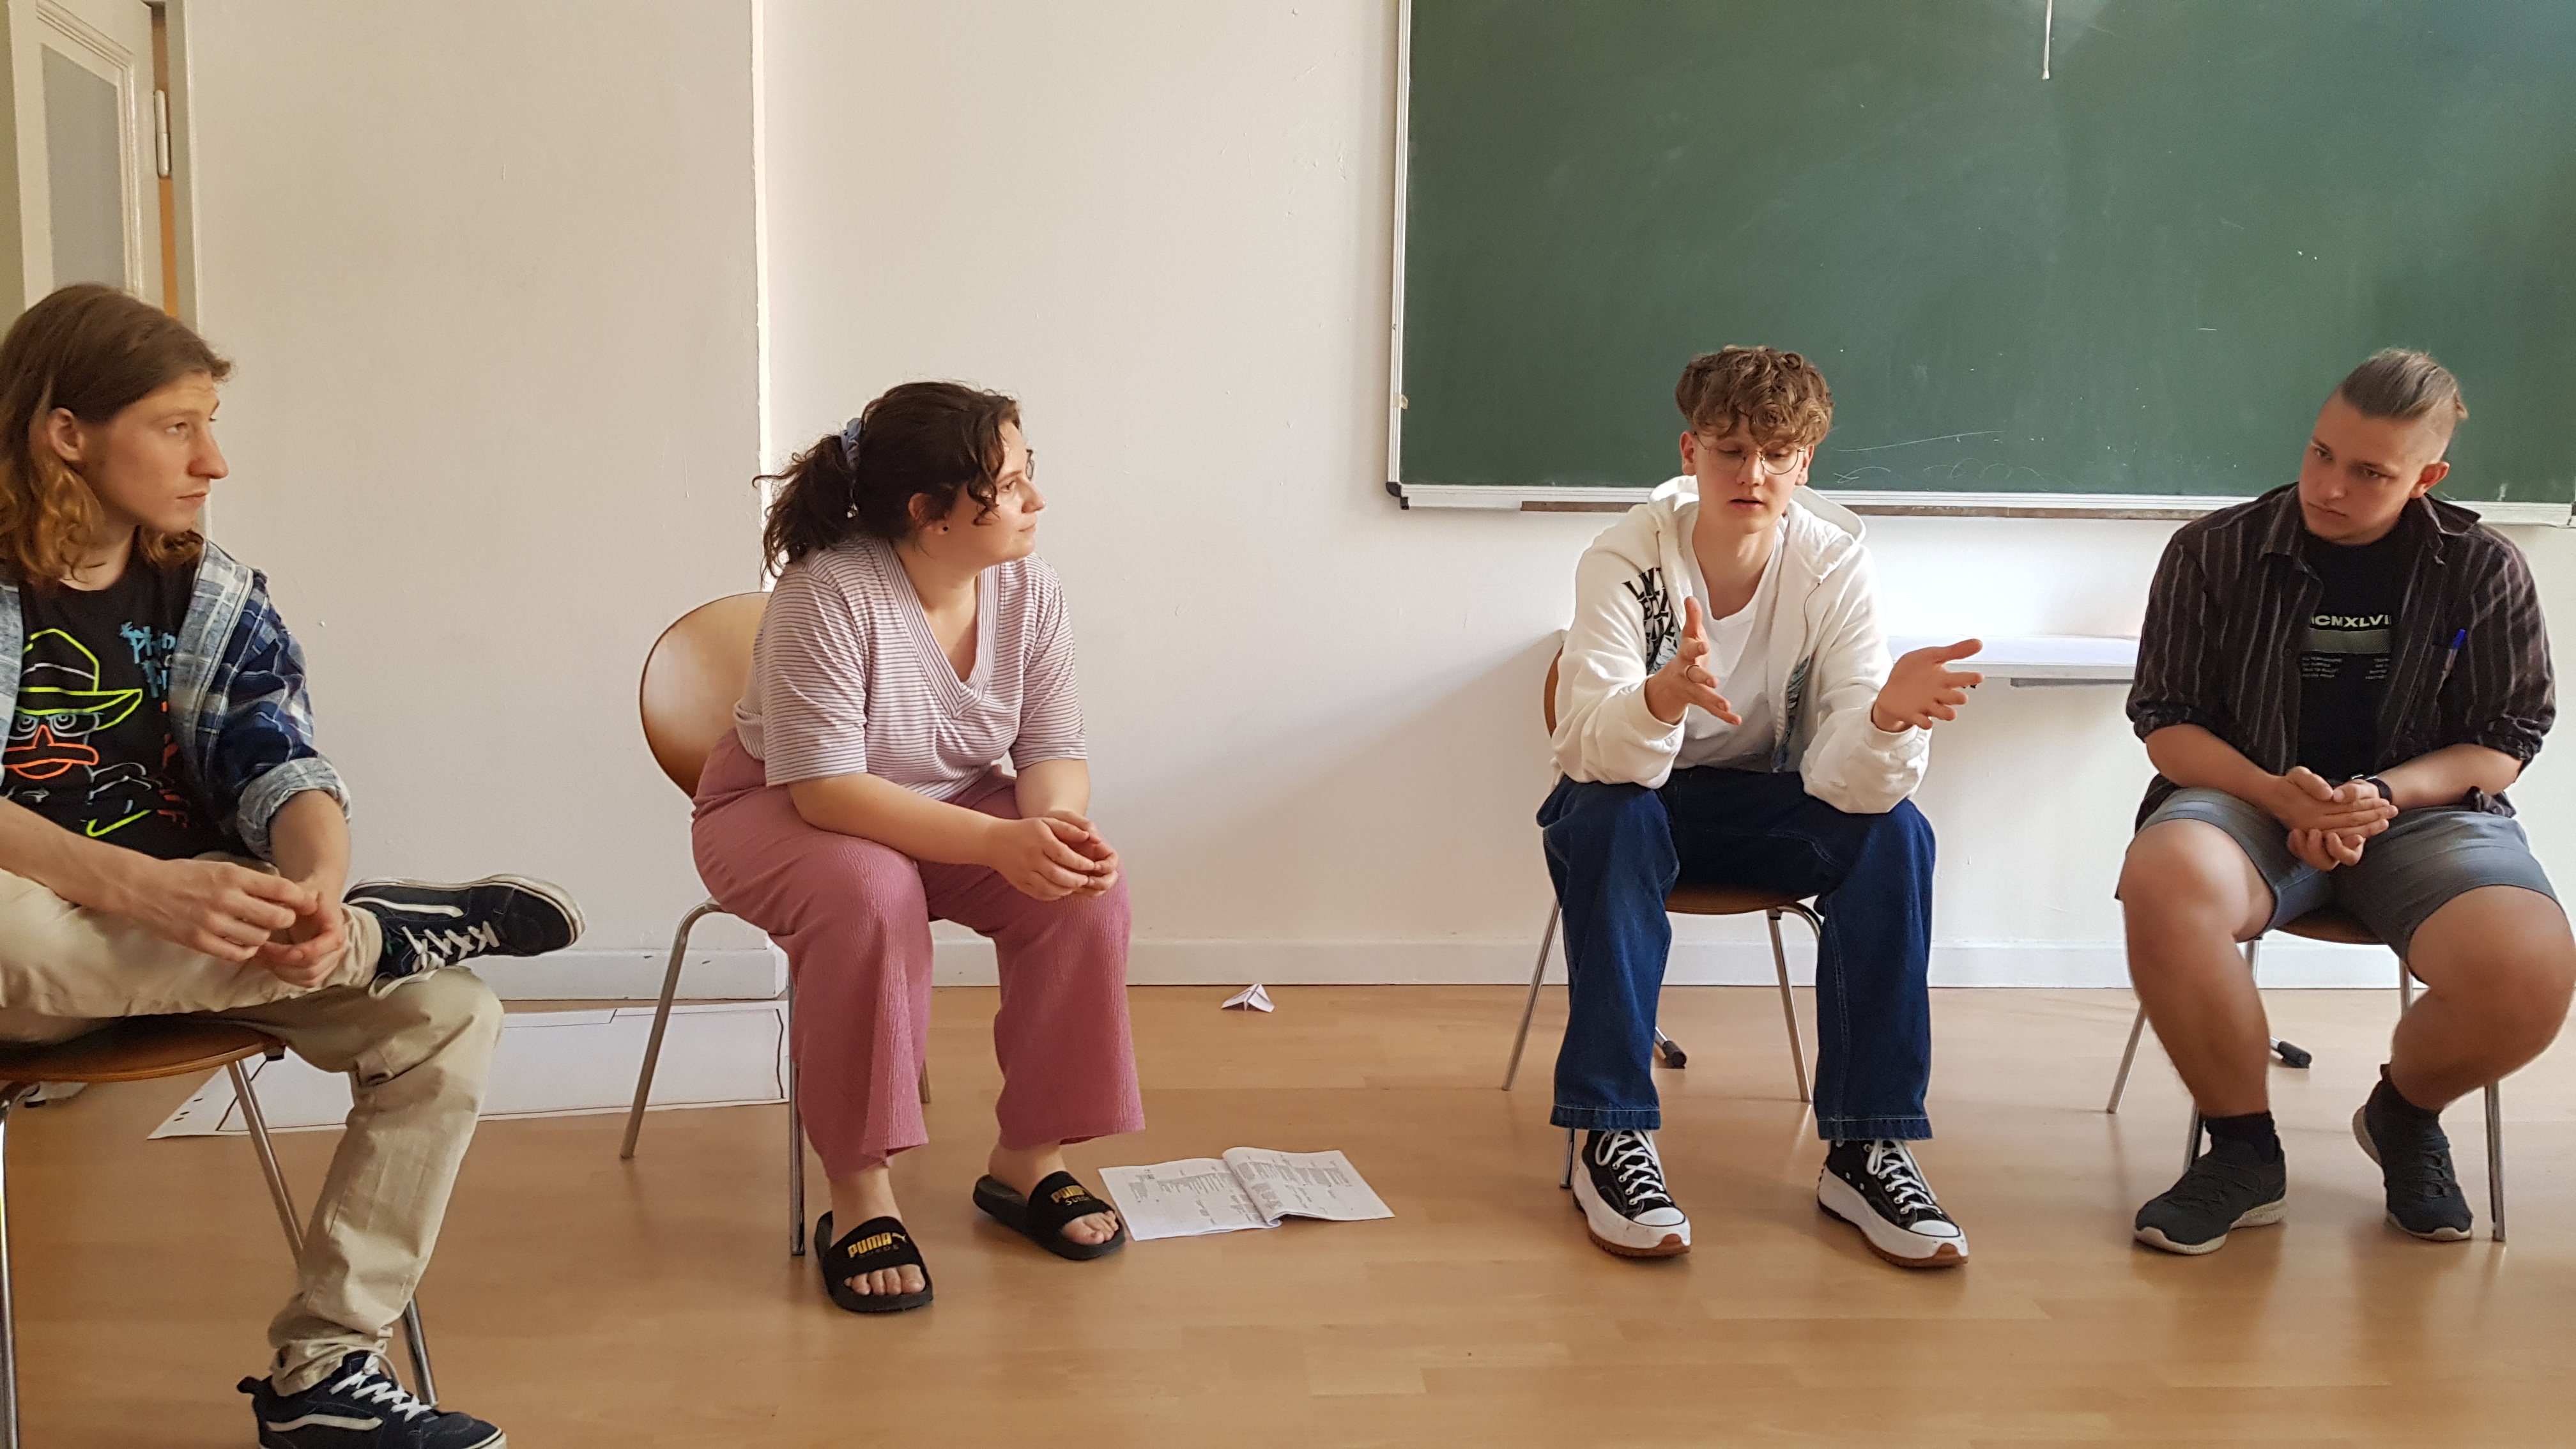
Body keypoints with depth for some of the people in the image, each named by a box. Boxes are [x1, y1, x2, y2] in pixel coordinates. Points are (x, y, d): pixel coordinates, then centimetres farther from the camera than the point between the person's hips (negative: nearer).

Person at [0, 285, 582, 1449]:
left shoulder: (212, 596, 7)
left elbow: (282, 766, -6)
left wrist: (317, 879, -30)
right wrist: (143, 888, -37)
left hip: (199, 929, 4)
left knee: (447, 1014, -18)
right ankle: (382, 933, -24)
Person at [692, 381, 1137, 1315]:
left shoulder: (1029, 591, -11)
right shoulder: (827, 595, -29)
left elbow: (1053, 751, -7)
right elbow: (824, 788, -32)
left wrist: (1061, 825, -32)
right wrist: (999, 842, -41)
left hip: (959, 807, 5)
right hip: (780, 810, -5)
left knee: (1088, 886, -21)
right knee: (871, 895, -38)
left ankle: (1026, 1161, -5)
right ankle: (859, 1197, -22)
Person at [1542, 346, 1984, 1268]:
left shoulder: (1833, 560, -16)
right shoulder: (1627, 557, -21)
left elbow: (1844, 780, -25)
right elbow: (1585, 748, -34)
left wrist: (1889, 717, -47)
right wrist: (1665, 697, -56)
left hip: (1762, 804, 2)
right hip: (1636, 797, -2)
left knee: (1895, 834, -25)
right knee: (1611, 819, -35)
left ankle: (1865, 1148, -17)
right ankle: (1613, 1139, -26)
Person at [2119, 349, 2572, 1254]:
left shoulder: (2483, 572, 4)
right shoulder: (2214, 552, 2)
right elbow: (2166, 721, 2)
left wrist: (2384, 795, -13)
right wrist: (2280, 798, -16)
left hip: (2423, 808, 1)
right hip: (2249, 797, -1)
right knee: (2164, 881, -39)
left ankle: (2404, 1114, 8)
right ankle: (2244, 1150, -14)